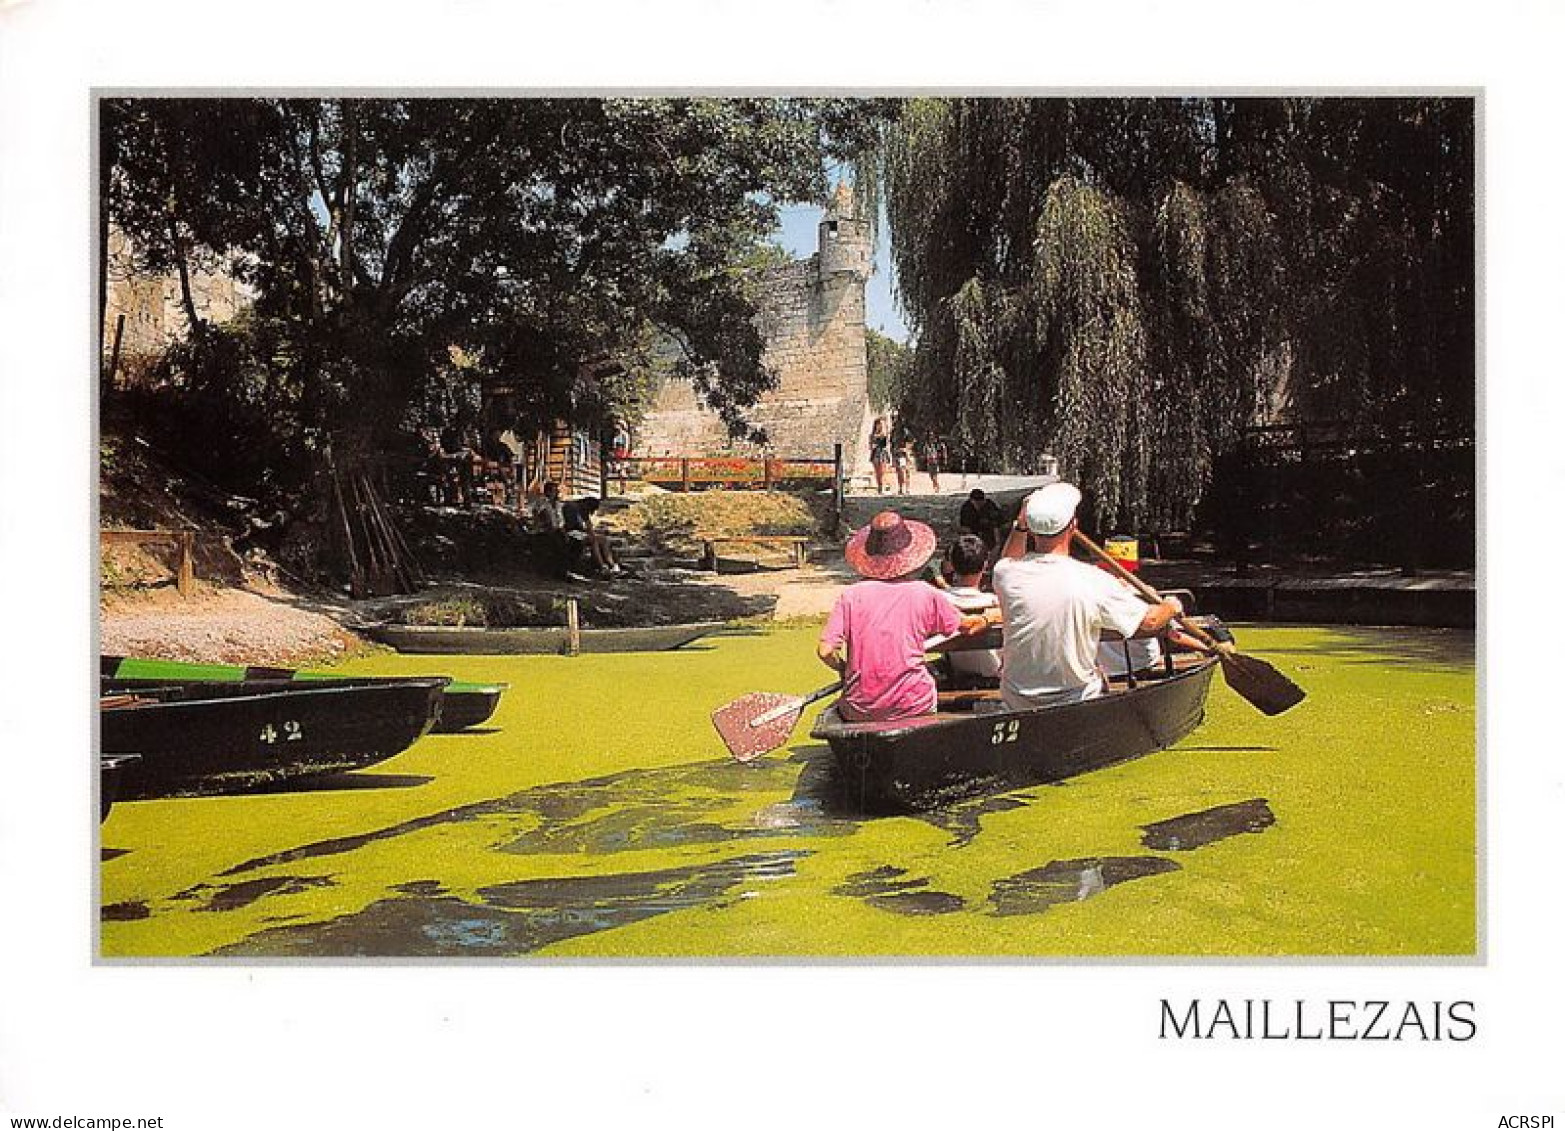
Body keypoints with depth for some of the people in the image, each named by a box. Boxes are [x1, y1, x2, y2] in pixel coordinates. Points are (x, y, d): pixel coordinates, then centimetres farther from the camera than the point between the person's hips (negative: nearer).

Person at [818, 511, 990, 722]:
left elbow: (825, 651, -10)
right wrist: (987, 621, 35)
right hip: (913, 708, 0)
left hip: (859, 713, 1)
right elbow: (966, 627, 14)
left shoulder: (851, 595, -4)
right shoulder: (925, 594, -2)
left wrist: (845, 669, 10)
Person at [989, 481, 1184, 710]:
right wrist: (1172, 606, 8)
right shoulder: (1093, 582, -26)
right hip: (1075, 703, -2)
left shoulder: (1006, 574, -16)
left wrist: (1020, 527, 4)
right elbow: (1150, 621, -12)